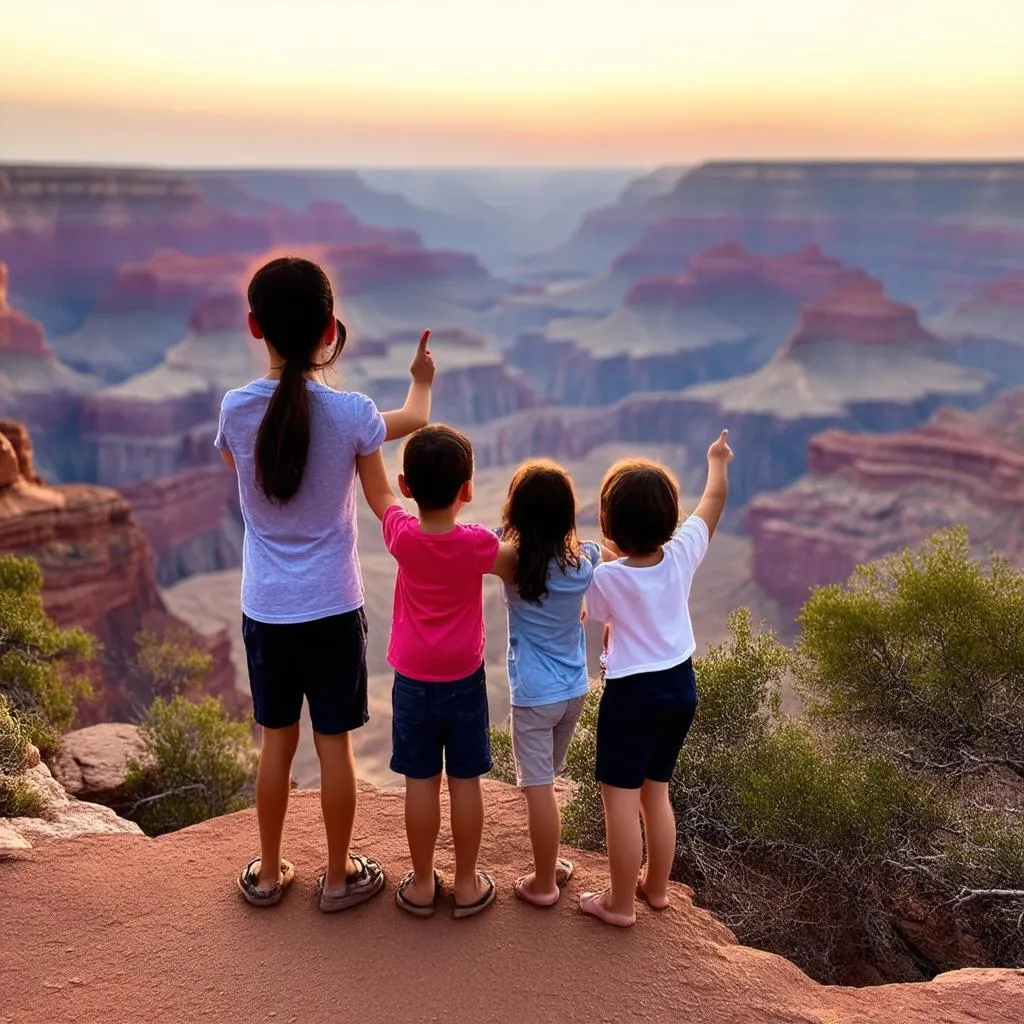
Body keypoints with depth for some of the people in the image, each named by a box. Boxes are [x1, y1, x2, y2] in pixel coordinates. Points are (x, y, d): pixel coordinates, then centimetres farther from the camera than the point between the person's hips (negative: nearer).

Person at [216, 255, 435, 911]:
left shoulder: (236, 409, -9)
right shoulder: (350, 413, -15)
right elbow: (414, 421, 7)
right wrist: (422, 381, 30)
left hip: (265, 610, 3)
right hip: (332, 609, -2)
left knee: (277, 741, 17)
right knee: (335, 744, 11)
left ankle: (268, 873, 31)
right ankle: (339, 875, 27)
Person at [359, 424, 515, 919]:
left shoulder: (401, 535, -14)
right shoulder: (477, 543, -18)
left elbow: (377, 490, 4)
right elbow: (518, 566, 0)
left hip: (412, 682, 1)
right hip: (464, 681, -1)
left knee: (420, 781, 10)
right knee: (465, 781, 10)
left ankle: (422, 884, 22)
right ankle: (467, 885, 21)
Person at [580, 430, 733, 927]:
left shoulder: (605, 577, -20)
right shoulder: (682, 555, -9)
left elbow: (604, 627, -1)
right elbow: (715, 500, 8)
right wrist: (718, 460, 25)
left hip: (632, 694, -6)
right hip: (680, 686, 6)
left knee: (620, 801, 4)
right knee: (655, 791, 21)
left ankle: (620, 903, 13)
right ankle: (656, 886, 34)